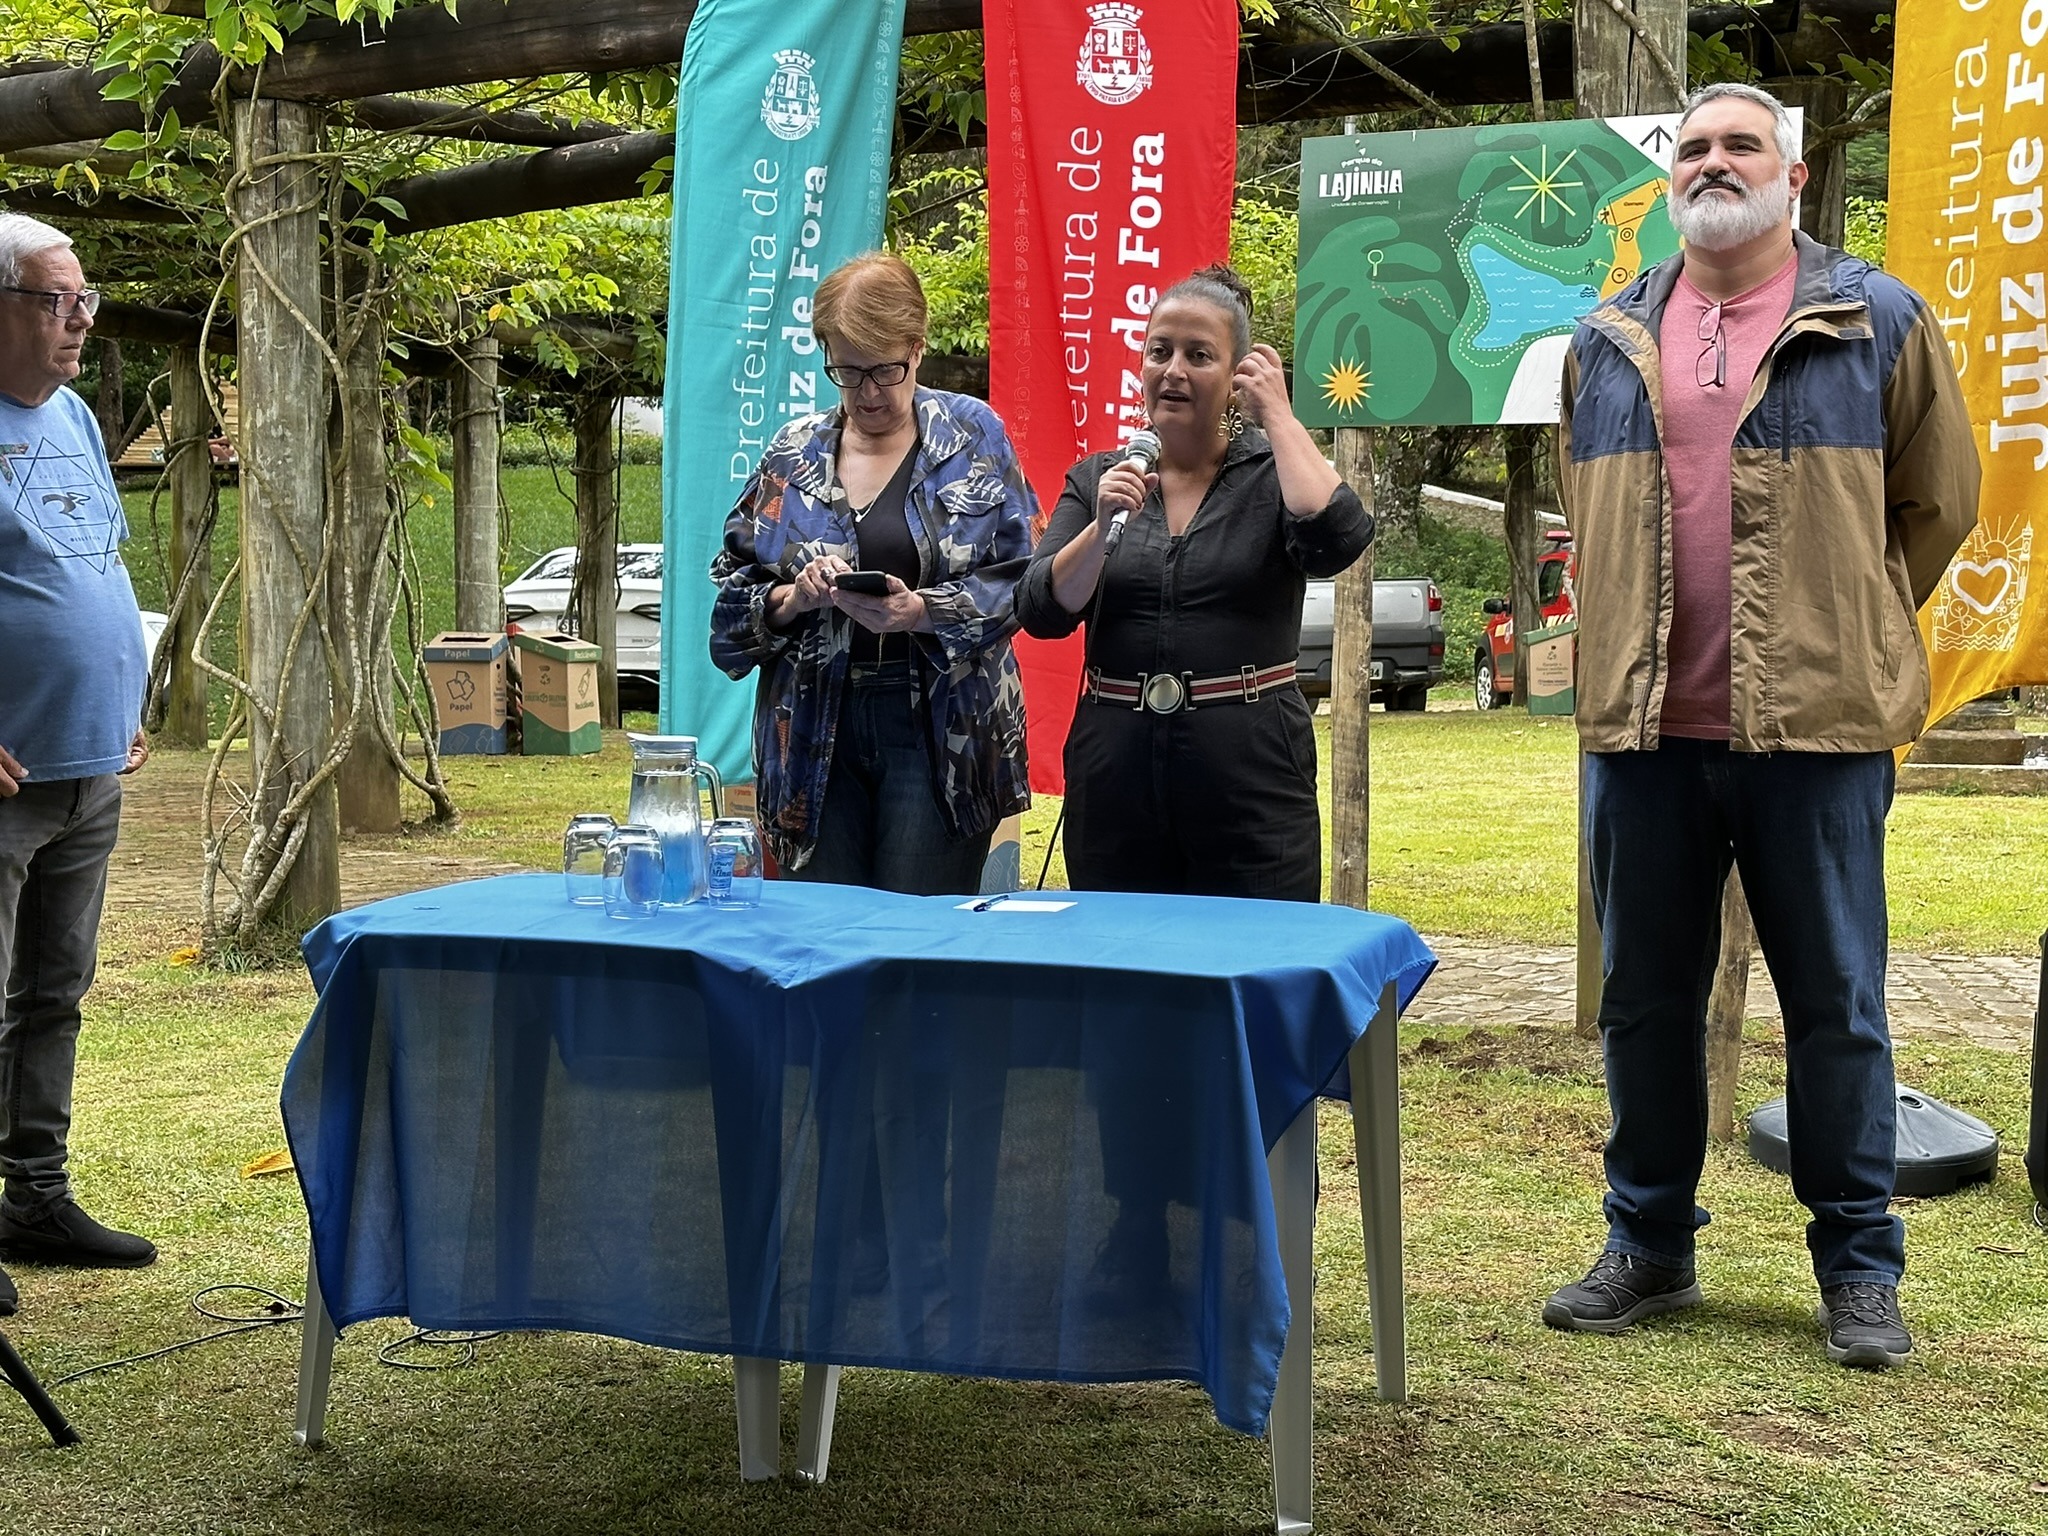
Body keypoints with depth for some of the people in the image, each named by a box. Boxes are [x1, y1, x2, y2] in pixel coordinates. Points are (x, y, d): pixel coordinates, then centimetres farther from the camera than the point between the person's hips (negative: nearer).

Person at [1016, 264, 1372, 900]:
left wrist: (1277, 413, -9)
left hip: (1250, 774, -2)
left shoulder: (1274, 473, 3)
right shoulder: (1096, 479, 9)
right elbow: (1041, 613, 0)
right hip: (1116, 770, 2)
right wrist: (1104, 525, -15)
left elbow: (1337, 540, -20)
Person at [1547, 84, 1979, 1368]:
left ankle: (1860, 1265, 17)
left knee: (1838, 1005, 4)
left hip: (1815, 730, -3)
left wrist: (1842, 639, 12)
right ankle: (1650, 1245, 24)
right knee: (1646, 1000, 10)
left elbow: (1939, 501, 10)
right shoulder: (1607, 345, 12)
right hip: (1643, 730, 3)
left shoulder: (1878, 322, 3)